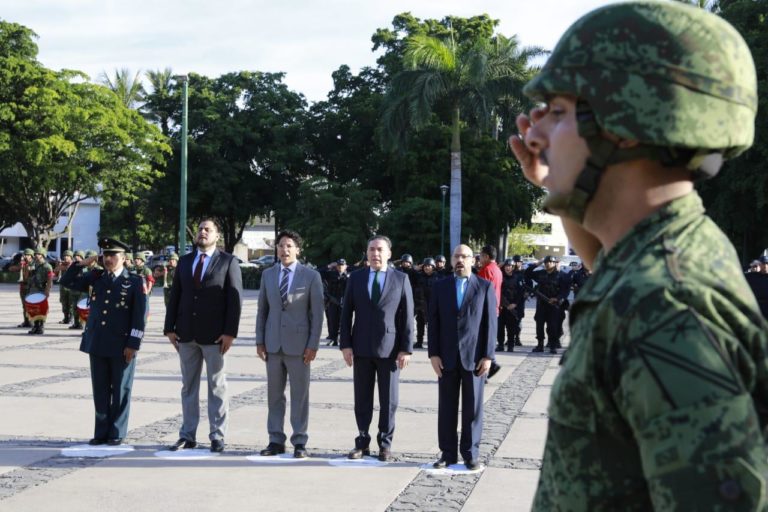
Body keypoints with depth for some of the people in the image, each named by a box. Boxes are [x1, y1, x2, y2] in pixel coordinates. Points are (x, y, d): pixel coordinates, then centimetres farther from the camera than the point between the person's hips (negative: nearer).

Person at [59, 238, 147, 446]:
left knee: (120, 390, 4)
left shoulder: (134, 282, -3)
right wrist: (81, 264, 0)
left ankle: (117, 433, 13)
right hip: (97, 344, 4)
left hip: (121, 346, -4)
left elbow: (140, 316, -7)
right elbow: (67, 282, 14)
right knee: (100, 390, 9)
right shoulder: (95, 278, 10)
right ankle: (101, 432, 17)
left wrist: (133, 344, -12)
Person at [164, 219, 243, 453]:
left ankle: (217, 436, 8)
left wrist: (230, 332, -13)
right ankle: (188, 435, 14)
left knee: (217, 386, 3)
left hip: (214, 335, -4)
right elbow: (175, 296, 11)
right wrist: (170, 328, 3)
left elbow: (235, 298, -6)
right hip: (186, 334, 4)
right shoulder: (184, 261, 12)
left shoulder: (228, 262, -1)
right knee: (188, 386, 8)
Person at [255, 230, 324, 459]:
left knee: (300, 395, 1)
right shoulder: (268, 274, 9)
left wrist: (313, 345, -9)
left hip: (298, 344, -3)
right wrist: (259, 340, 4)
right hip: (273, 343, 3)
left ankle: (299, 442, 8)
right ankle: (276, 440, 13)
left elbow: (317, 313, -3)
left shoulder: (311, 276, -2)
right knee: (274, 394, 7)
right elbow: (262, 310, 11)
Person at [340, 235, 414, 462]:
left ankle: (385, 443, 14)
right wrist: (345, 344, -3)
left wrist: (406, 349, -7)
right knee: (362, 399, 7)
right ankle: (362, 442, 16)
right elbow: (346, 313, 5)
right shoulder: (356, 278, 5)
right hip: (361, 348, 2)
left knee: (388, 400, 4)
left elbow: (407, 316, -2)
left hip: (389, 348, -1)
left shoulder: (401, 279, 0)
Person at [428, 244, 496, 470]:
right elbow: (433, 322, 5)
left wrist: (488, 356, -7)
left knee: (473, 408, 3)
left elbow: (490, 323, 0)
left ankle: (471, 454, 11)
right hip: (447, 357, 2)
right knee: (446, 407, 4)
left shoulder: (485, 287, 3)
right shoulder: (440, 287, 8)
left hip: (474, 357, -2)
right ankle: (448, 453, 10)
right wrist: (433, 354, -3)